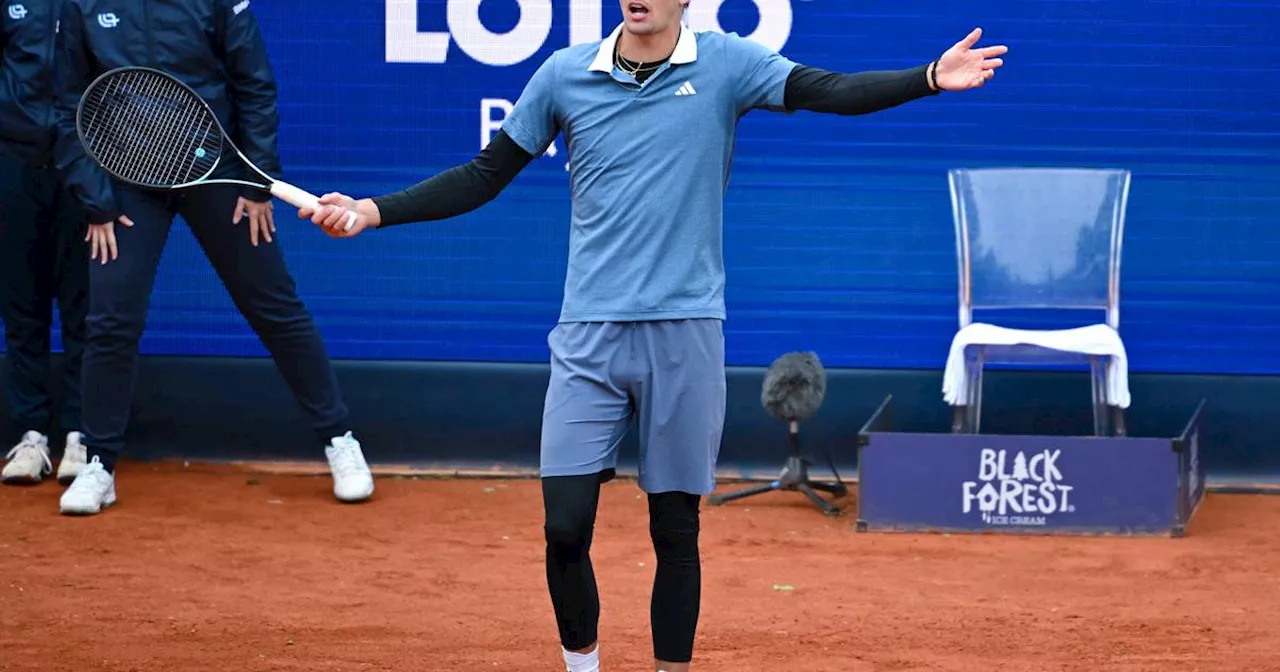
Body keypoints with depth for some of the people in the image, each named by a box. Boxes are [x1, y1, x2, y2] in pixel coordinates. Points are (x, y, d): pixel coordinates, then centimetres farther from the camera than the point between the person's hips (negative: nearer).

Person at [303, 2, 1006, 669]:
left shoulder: (725, 64, 1)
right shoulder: (564, 75, 5)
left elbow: (833, 91, -11)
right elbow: (483, 176, 11)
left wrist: (931, 77, -27)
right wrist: (373, 212, 2)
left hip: (685, 334, -1)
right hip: (589, 337, 1)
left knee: (676, 530, 5)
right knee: (565, 528, -5)